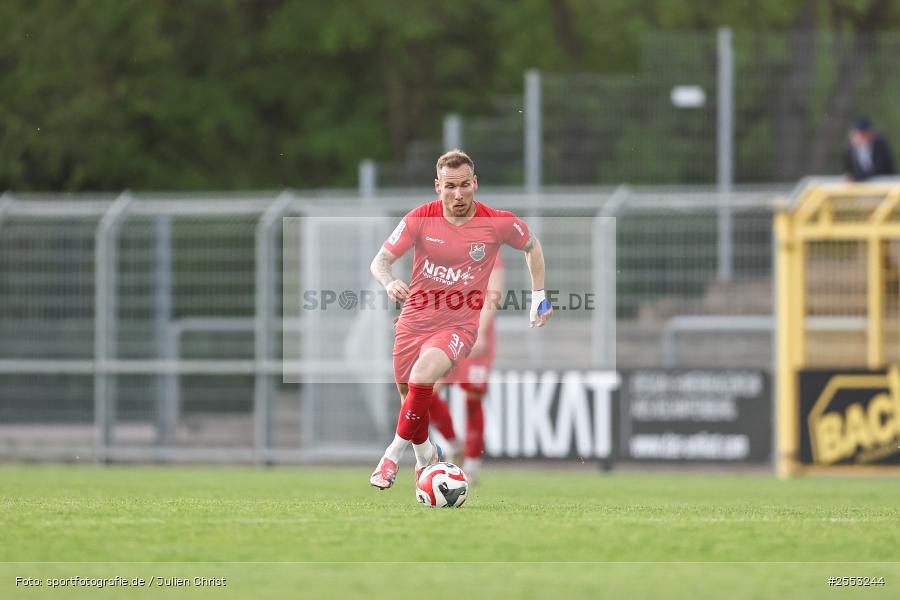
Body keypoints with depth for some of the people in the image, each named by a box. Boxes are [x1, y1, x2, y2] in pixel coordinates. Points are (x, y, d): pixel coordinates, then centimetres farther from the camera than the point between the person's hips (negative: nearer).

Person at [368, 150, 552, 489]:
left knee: (423, 372, -30)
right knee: (407, 392, 13)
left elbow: (532, 246, 12)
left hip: (460, 324, -3)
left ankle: (393, 455, -19)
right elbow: (380, 262, -8)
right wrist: (389, 283, -31)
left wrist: (539, 295, 11)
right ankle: (426, 454, 43)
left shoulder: (498, 223, -9)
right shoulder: (420, 219, -8)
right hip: (415, 319, 3)